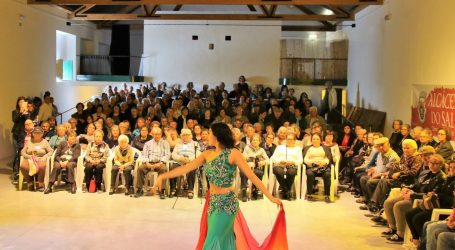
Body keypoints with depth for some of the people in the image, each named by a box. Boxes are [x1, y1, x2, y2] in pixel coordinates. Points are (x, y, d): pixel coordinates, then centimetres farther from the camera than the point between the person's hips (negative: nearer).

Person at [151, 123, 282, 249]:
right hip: (212, 202, 6)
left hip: (226, 203, -6)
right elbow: (186, 167, 4)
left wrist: (270, 197, -12)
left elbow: (252, 176, -10)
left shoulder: (233, 153, -10)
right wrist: (162, 177, -4)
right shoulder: (207, 154, 6)